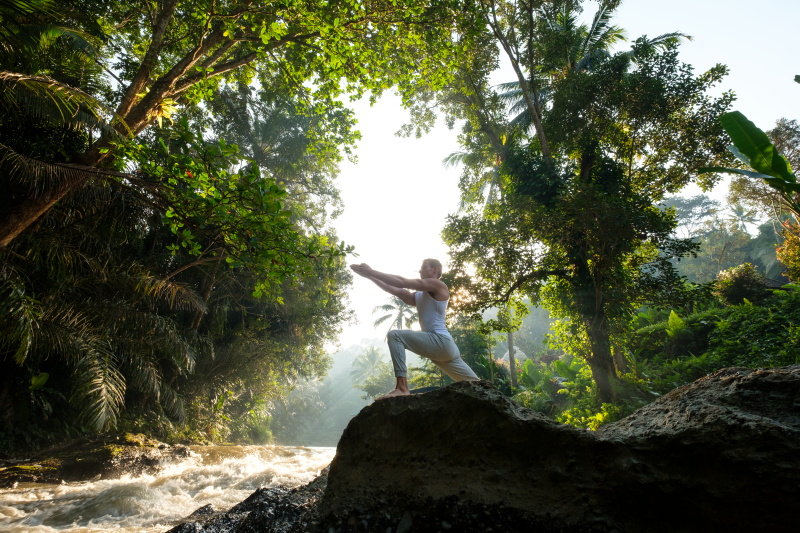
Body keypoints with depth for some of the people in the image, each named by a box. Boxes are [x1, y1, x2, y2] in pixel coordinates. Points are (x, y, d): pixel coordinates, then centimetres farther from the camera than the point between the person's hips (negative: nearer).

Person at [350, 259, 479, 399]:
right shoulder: (419, 296, 24)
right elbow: (396, 290, 13)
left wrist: (372, 271, -9)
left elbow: (402, 282, -10)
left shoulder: (438, 285, -1)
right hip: (441, 346, 10)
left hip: (441, 341, -10)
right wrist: (370, 276, 6)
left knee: (395, 335, -20)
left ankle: (402, 388, -30)